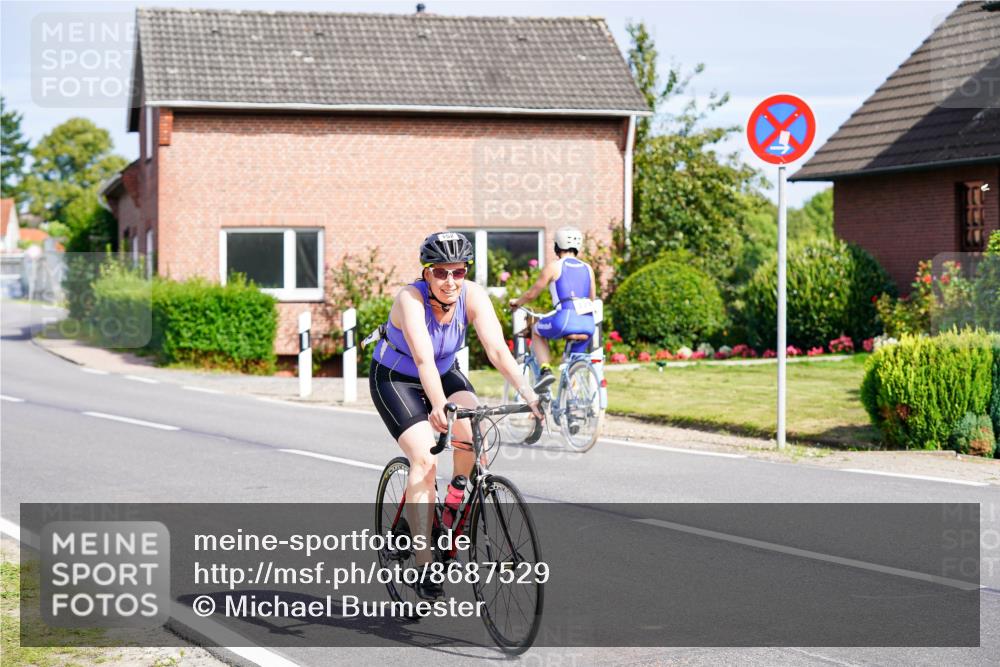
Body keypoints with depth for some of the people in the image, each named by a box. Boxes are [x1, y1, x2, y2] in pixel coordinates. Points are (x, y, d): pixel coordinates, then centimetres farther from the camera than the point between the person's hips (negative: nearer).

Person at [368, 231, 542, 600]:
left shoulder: (473, 296, -21)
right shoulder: (410, 299, -31)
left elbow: (497, 349, -31)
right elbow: (423, 359, -44)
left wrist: (527, 393, -45)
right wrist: (438, 407, -59)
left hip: (445, 373, 4)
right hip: (394, 379, -4)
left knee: (474, 434, -24)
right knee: (424, 459, -22)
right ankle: (424, 566, -19)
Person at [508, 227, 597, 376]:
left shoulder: (554, 267, 5)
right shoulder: (588, 268, 17)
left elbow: (531, 294, 12)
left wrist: (516, 302, 32)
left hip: (566, 320, -4)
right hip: (588, 324, 4)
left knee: (537, 331, 24)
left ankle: (545, 369, 5)